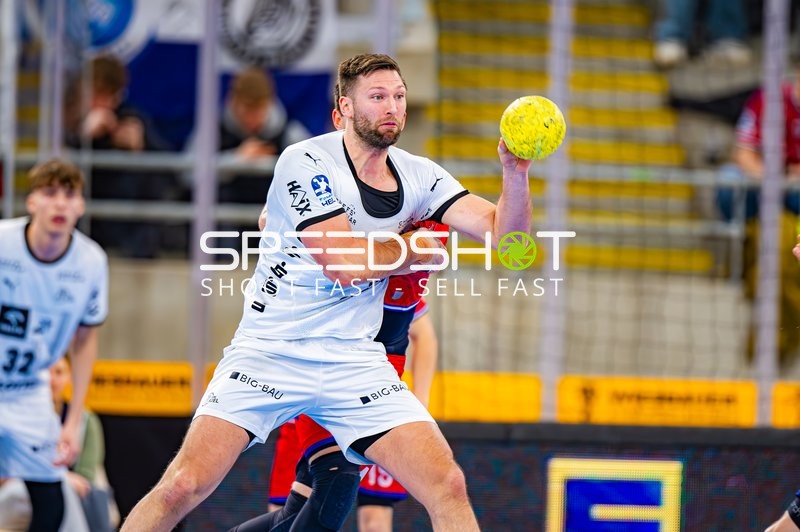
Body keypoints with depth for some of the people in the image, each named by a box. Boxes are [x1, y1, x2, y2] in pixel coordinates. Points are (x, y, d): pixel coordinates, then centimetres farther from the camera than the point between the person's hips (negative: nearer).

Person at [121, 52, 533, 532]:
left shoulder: (418, 176, 5)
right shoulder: (306, 162, -11)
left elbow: (504, 233, -3)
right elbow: (343, 261, -18)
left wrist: (516, 173, -22)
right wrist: (415, 246, -2)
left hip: (356, 362, 4)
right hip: (269, 353, -4)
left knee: (449, 488, -11)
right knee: (183, 488, -17)